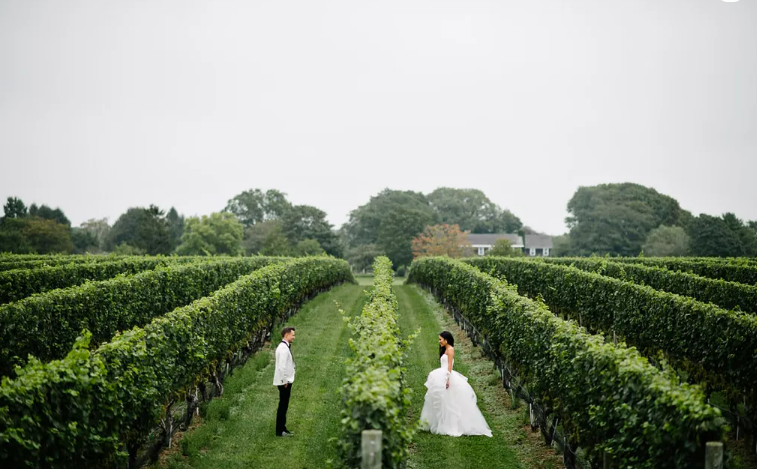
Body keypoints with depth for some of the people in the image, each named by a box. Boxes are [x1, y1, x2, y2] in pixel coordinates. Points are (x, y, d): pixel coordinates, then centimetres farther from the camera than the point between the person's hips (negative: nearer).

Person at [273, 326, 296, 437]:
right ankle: (280, 431, 0)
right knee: (283, 406, -5)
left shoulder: (285, 347, 14)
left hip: (286, 381, 10)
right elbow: (282, 366, -24)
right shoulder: (283, 348, -19)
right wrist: (285, 381, -20)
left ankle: (282, 428, 22)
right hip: (284, 382, -10)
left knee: (283, 406, 15)